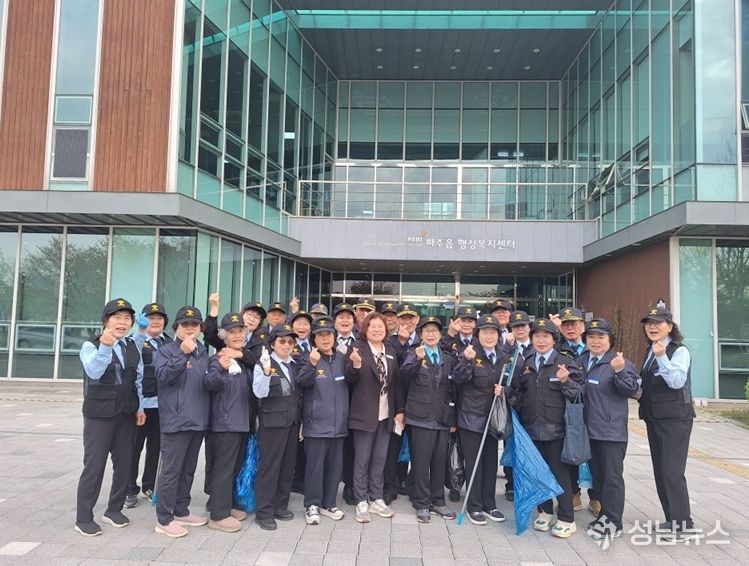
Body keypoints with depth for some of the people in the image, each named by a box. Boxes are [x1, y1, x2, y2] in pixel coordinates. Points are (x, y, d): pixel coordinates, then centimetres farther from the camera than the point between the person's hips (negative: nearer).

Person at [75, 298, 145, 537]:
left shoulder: (133, 348, 7)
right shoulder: (91, 346, -8)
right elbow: (94, 372, -27)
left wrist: (139, 407, 6)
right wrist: (105, 347, -42)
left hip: (127, 414, 5)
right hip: (99, 414, -5)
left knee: (124, 463, 10)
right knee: (94, 465, -1)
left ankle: (114, 509, 26)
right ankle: (83, 518, 12)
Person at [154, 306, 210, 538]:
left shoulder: (203, 352, 13)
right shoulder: (166, 350, -3)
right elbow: (164, 376, -20)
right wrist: (182, 353, -26)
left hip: (199, 420, 7)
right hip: (176, 420, -6)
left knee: (188, 469, 16)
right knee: (171, 470, -2)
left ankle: (181, 511, 28)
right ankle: (164, 519, 7)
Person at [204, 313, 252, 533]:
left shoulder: (245, 359, 11)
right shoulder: (219, 358, -11)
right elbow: (211, 385, -27)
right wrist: (221, 368, -47)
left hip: (242, 421, 8)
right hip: (225, 422, -8)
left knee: (235, 467, 16)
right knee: (223, 468, -4)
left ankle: (225, 505, 29)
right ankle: (218, 515, 4)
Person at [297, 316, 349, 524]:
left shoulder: (342, 358, 7)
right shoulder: (310, 359, -6)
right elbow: (302, 382, -21)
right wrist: (312, 364, -39)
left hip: (338, 422, 4)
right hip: (317, 422, -4)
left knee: (335, 465, 12)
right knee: (314, 464, 1)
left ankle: (328, 503, 25)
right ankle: (312, 505, 15)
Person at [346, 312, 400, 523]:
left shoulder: (391, 352, 8)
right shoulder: (358, 348, -8)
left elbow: (395, 382, 12)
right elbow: (350, 379, -12)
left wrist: (399, 410, 9)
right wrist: (355, 364, -33)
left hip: (386, 414, 5)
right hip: (365, 413, -5)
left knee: (379, 459, 14)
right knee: (362, 459, 5)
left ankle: (376, 499, 26)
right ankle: (361, 502, 16)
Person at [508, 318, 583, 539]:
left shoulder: (565, 363, -4)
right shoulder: (524, 365, 10)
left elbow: (579, 394, -6)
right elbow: (516, 393, 18)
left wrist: (565, 381, -22)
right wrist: (513, 402, -2)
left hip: (556, 429, -4)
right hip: (532, 428, 4)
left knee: (561, 473, 4)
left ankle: (566, 519, 16)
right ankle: (545, 512, 28)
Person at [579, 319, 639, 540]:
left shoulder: (619, 362, -10)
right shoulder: (581, 361, 10)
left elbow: (631, 390, -16)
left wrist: (620, 371, -32)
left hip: (612, 430, -7)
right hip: (590, 429, 7)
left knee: (612, 476, 1)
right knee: (597, 475, 17)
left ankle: (613, 523, 10)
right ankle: (605, 514, 31)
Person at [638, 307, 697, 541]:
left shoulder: (679, 351, -10)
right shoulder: (650, 352, 12)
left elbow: (677, 381, -24)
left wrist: (661, 357, -32)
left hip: (675, 419, -8)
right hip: (654, 418, 8)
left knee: (672, 471, -8)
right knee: (660, 471, 11)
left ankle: (684, 525, 1)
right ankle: (673, 520, 22)